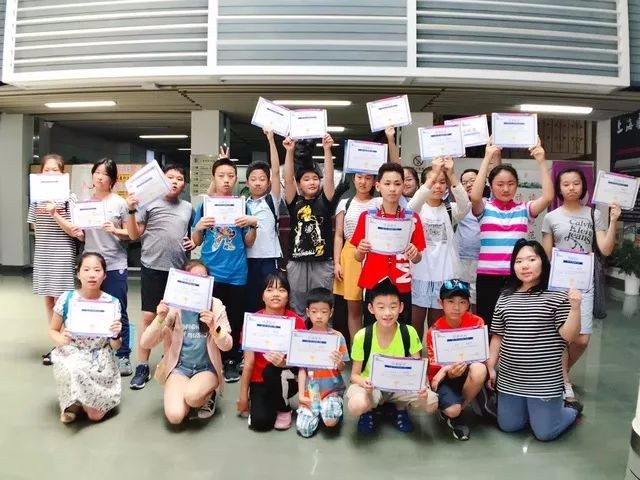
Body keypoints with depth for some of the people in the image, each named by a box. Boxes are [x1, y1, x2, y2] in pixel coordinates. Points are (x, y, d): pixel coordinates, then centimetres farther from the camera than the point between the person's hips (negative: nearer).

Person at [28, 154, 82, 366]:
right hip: (42, 256, 5)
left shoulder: (68, 198, -7)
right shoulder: (37, 199, 6)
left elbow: (75, 231, -9)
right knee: (48, 300, 10)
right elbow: (37, 229, 13)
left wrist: (55, 215, -18)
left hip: (63, 257, -5)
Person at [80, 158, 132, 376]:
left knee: (118, 313, 0)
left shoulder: (119, 203, -2)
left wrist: (115, 230, -19)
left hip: (115, 266, -3)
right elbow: (82, 235, 15)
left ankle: (123, 357, 9)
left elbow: (131, 234, -1)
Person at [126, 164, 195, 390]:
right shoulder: (149, 202, -1)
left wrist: (194, 242, 3)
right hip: (153, 268, -3)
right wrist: (131, 210, -14)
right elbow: (134, 235, -2)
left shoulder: (188, 207, 12)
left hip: (178, 269, 4)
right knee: (149, 316, -2)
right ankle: (142, 367, 8)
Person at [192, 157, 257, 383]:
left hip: (236, 273, 0)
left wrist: (253, 225, -13)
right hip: (210, 272, 0)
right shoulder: (205, 205, 3)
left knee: (234, 320, 8)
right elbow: (196, 242, 6)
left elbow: (249, 243, 5)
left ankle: (232, 361, 25)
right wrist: (199, 227, -13)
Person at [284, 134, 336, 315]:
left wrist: (327, 150, -18)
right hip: (297, 263, 1)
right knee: (296, 308, 11)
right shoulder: (295, 202, 4)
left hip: (322, 263, 0)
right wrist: (290, 151, -17)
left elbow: (329, 177, -8)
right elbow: (288, 179, -7)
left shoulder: (325, 201, 4)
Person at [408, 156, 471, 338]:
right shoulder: (418, 208, -1)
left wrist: (452, 174, -28)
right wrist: (434, 173, -32)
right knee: (415, 322, 5)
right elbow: (412, 206, -26)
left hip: (444, 274, 2)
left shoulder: (450, 209, 4)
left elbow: (465, 205, -19)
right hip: (419, 273, -2)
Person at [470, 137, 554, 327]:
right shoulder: (484, 209, 2)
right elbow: (475, 196, -19)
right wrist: (487, 159, -17)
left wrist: (541, 162, -11)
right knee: (488, 324, 6)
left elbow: (548, 197, -9)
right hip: (487, 276, -1)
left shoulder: (524, 209, 7)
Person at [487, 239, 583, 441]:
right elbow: (497, 336, 9)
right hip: (509, 379, 4)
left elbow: (568, 335, -13)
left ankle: (571, 409, 33)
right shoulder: (506, 296, 3)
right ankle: (530, 408, 40)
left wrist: (575, 307, -27)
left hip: (544, 381, -4)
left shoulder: (557, 295, -9)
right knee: (508, 426, 12)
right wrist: (490, 367, 8)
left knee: (544, 433, 4)